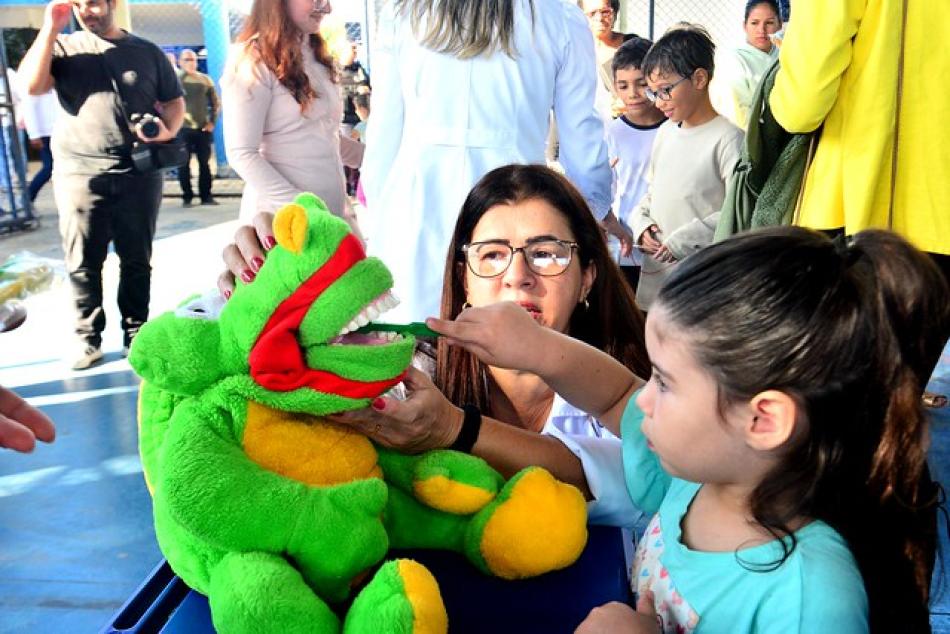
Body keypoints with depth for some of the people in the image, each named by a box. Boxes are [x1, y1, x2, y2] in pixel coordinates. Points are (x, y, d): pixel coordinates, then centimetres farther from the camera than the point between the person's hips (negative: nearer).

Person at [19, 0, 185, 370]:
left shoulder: (147, 52, 9)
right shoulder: (65, 47, 8)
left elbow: (174, 101, 13)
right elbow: (32, 85, -7)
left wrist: (169, 129, -8)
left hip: (138, 173, 1)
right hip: (79, 174, 0)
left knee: (137, 260, 9)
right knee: (83, 264, 2)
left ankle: (135, 336, 21)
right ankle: (89, 340, 13)